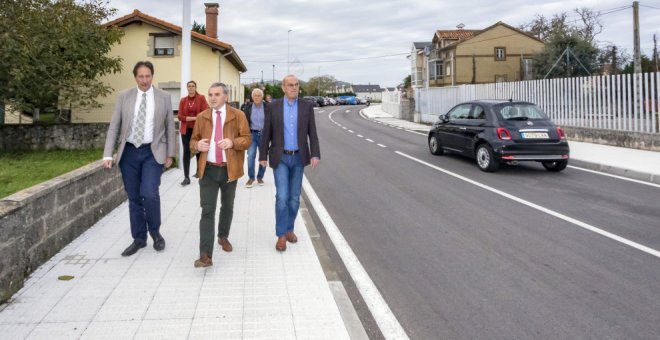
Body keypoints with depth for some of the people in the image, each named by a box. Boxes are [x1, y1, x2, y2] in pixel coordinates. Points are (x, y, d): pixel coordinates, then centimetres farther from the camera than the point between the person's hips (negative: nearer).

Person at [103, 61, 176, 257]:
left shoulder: (164, 97, 1)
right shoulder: (124, 97, 3)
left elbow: (170, 127, 5)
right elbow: (114, 127, 3)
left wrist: (170, 154, 3)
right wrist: (108, 154, -5)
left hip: (153, 152, -2)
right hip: (129, 152, 2)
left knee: (149, 194, -16)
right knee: (134, 198, 8)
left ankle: (155, 232, 11)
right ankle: (139, 238, 22)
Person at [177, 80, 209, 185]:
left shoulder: (201, 98, -1)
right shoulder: (183, 100, 5)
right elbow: (180, 116, -2)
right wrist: (194, 118, -13)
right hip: (186, 130, 1)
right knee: (186, 151, -4)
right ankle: (186, 177, -4)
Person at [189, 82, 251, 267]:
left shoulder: (238, 115, -1)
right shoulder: (201, 117, 6)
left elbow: (247, 140, -4)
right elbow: (193, 141, 10)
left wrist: (232, 142, -24)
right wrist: (197, 145, -14)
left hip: (229, 169, 0)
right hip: (208, 169, 0)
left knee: (227, 207, 17)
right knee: (207, 210, -8)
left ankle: (223, 236, 42)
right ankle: (205, 255, -11)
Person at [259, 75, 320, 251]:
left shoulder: (307, 106, 0)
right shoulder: (273, 107, -3)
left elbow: (312, 133, 0)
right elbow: (266, 133, 1)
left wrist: (315, 154, -10)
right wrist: (263, 156, 1)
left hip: (298, 158, 2)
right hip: (280, 158, -2)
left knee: (294, 198, 8)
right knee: (282, 197, -10)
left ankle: (289, 229, 26)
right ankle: (281, 235, 1)